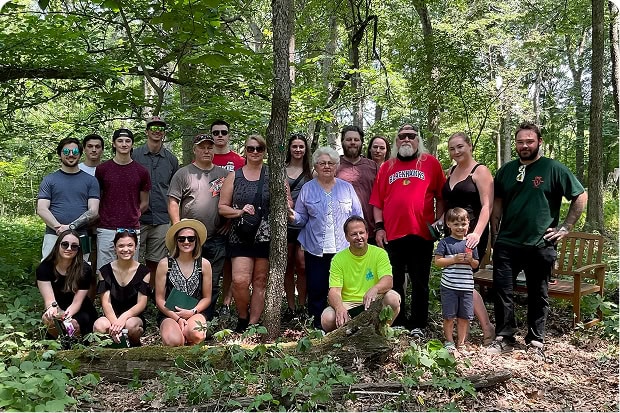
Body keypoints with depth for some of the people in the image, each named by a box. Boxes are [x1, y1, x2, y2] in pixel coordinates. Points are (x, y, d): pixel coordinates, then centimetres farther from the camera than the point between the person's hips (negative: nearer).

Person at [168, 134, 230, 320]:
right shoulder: (183, 173, 3)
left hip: (217, 239, 3)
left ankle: (206, 322, 19)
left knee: (212, 284, 8)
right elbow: (173, 202, -2)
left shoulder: (223, 174, 12)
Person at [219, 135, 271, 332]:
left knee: (260, 282, 5)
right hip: (241, 236, 0)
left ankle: (253, 324, 16)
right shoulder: (234, 176, 10)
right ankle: (243, 318, 15)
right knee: (240, 280, -11)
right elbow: (222, 207, 9)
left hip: (266, 236, 0)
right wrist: (240, 212, -8)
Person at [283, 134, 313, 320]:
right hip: (285, 223, 1)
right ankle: (291, 307, 15)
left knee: (302, 266, -6)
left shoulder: (311, 172, 8)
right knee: (288, 266, 6)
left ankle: (302, 306, 7)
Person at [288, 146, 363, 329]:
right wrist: (292, 217, -14)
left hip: (343, 249, 0)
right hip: (316, 250, 0)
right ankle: (317, 326, 15)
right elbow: (301, 218, 8)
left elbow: (358, 217, 9)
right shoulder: (307, 189, 8)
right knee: (316, 290, 3)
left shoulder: (347, 187, 9)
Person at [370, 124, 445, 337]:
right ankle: (396, 324, 22)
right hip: (392, 235, 2)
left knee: (420, 283, 8)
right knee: (394, 282, 10)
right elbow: (378, 201, 7)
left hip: (422, 234, -2)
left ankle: (418, 325, 19)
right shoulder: (386, 167, 10)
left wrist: (437, 221, -5)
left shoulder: (431, 163, 5)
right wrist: (379, 227, -1)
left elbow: (441, 196, 3)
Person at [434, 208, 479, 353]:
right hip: (449, 286, -3)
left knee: (464, 316, 9)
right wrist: (454, 259, -16)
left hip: (467, 286, 3)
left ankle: (461, 343, 22)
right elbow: (437, 261, -6)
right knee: (449, 316, 5)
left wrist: (470, 260, -7)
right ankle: (449, 342, 20)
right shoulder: (445, 242, -3)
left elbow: (476, 265, 15)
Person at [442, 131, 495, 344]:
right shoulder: (451, 171, 16)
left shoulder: (480, 171, -5)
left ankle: (488, 328, 4)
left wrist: (477, 233, -26)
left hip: (471, 235, -7)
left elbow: (487, 206, -14)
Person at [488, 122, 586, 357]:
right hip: (507, 244, 3)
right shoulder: (506, 170, 9)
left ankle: (535, 342, 23)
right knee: (501, 291, 2)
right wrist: (494, 236, 9)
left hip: (540, 246, -3)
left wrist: (566, 227, -3)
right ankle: (504, 338, 15)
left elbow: (580, 197, 0)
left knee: (538, 296, 9)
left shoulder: (553, 169, -3)